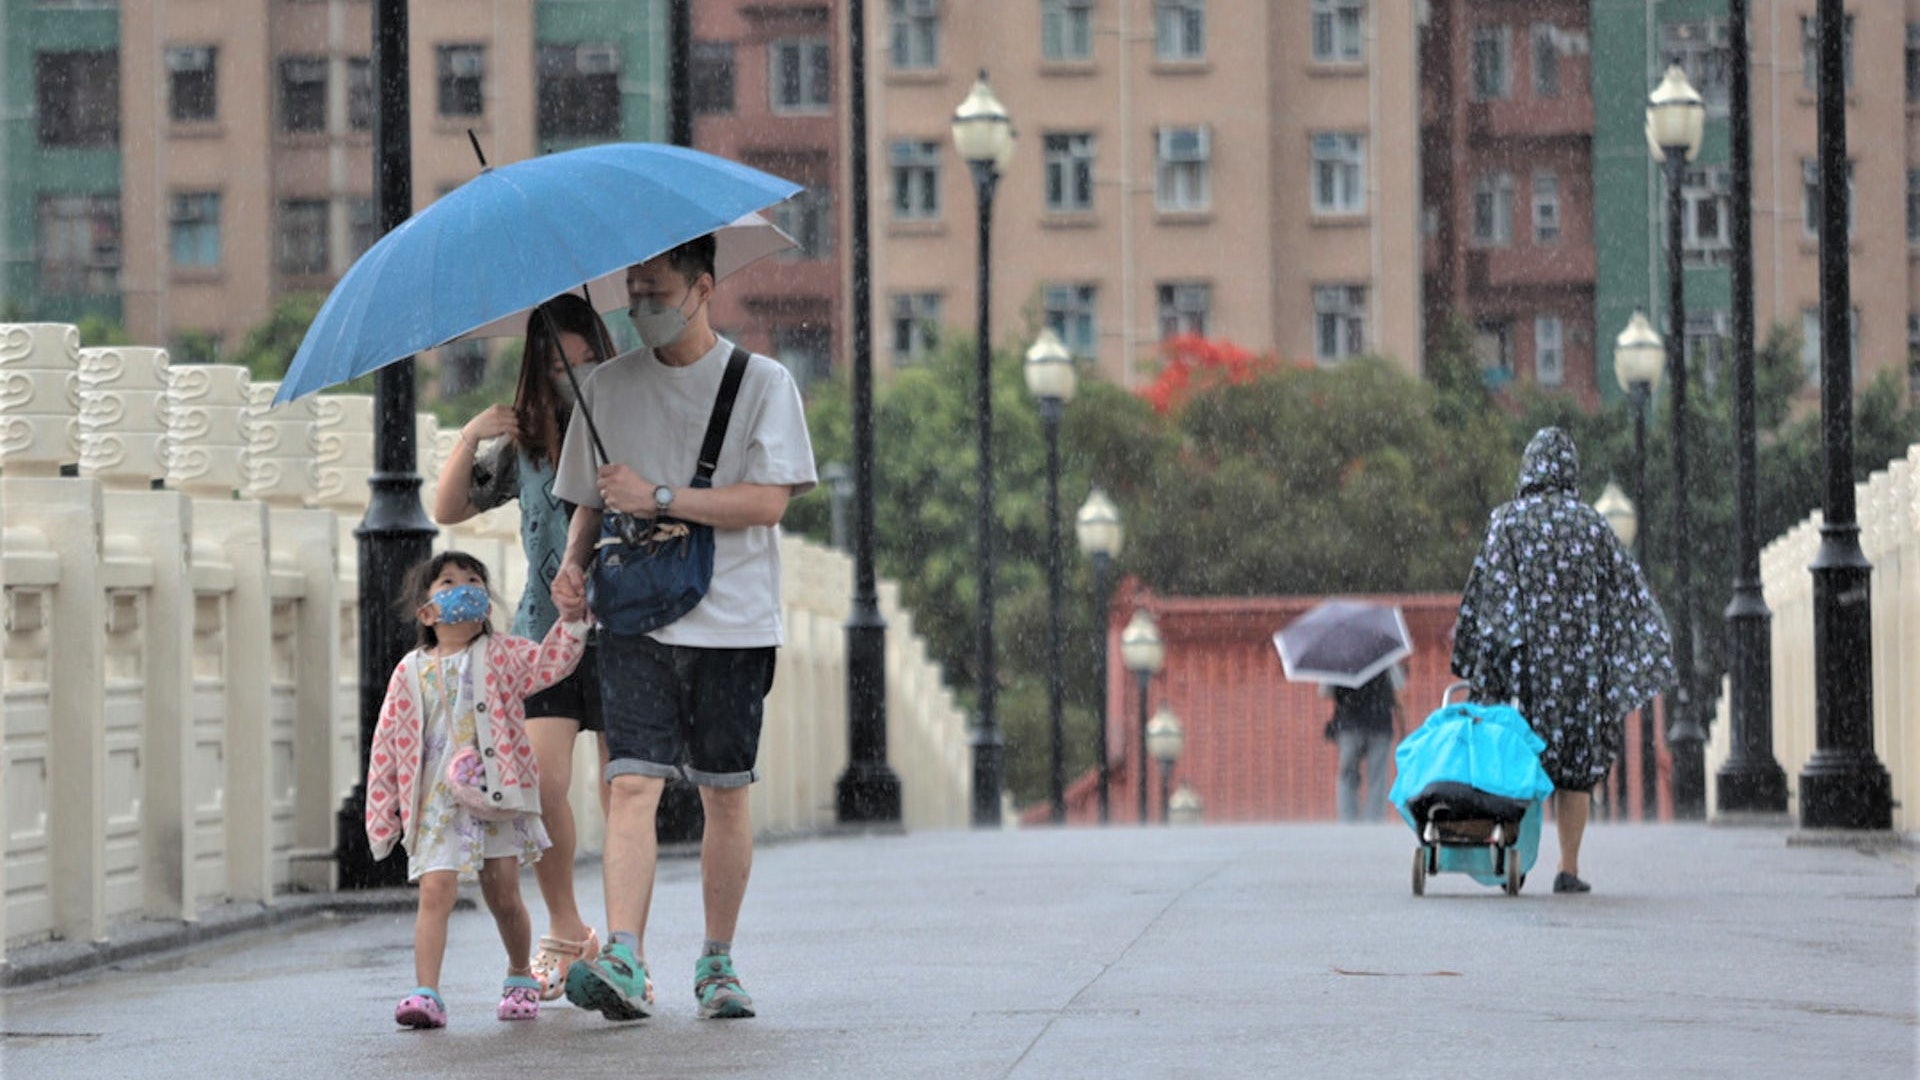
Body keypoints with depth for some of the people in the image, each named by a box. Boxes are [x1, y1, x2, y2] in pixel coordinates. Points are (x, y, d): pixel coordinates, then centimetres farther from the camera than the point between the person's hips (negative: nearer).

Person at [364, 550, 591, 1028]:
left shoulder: (500, 655, 5)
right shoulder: (411, 672, 4)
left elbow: (549, 663, -10)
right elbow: (387, 743, 7)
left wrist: (570, 620, -26)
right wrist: (381, 814, 5)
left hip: (498, 796, 0)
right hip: (438, 805, 0)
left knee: (504, 896, 8)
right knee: (435, 893, -13)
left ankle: (520, 977, 31)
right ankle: (426, 994, -17)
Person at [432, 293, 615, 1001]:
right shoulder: (524, 445, 8)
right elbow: (448, 510, 11)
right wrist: (469, 439, -4)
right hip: (545, 634, 2)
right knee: (542, 782, -10)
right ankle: (564, 931, 8)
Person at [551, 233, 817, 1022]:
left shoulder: (762, 382, 0)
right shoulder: (607, 387, 11)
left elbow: (768, 501, -9)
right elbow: (589, 499, 18)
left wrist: (658, 498, -14)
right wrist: (574, 561, -2)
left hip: (733, 622, -1)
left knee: (725, 794, 5)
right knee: (632, 782, -13)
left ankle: (718, 964, 19)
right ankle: (624, 963, -24)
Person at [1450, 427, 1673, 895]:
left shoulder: (1508, 521, -1)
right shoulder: (1590, 523, 3)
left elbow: (1490, 587, -7)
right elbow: (1625, 583, 5)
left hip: (1525, 661, -1)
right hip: (1580, 656, 1)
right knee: (1577, 760, 6)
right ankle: (1569, 868, 2)